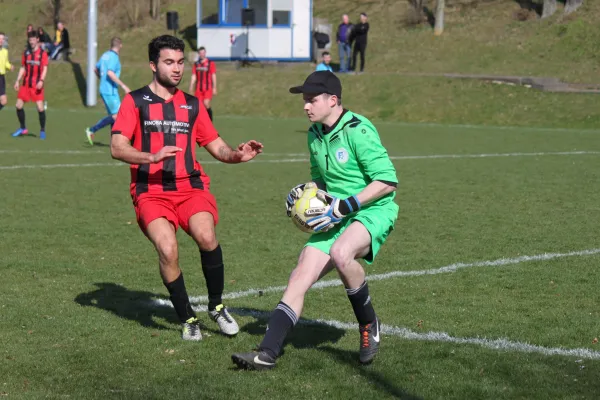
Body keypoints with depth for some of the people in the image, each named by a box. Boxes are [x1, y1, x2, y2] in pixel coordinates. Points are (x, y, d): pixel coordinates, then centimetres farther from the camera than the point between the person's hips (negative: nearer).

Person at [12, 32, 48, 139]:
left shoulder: (42, 53, -4)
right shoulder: (26, 53, 10)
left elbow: (45, 68, -9)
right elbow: (23, 68, 17)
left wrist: (41, 80, -22)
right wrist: (18, 80, 9)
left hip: (37, 85, -5)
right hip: (25, 84, 5)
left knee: (40, 107, -11)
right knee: (18, 105, 3)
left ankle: (43, 130, 3)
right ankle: (23, 129, 19)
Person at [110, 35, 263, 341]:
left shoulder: (192, 105, 17)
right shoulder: (135, 101, 5)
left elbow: (216, 146, 18)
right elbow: (117, 147, -6)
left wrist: (237, 154, -4)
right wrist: (152, 157, -22)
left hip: (190, 186, 2)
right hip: (151, 191, -2)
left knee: (206, 235, -28)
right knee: (167, 248, -27)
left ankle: (216, 306, -4)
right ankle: (187, 319, -6)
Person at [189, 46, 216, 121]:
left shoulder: (211, 63, 1)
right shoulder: (196, 64, 11)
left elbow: (214, 77, 0)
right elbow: (193, 77, 12)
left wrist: (214, 88, -5)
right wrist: (191, 88, 4)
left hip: (208, 88, -4)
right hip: (199, 89, 4)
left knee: (206, 104, -17)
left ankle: (210, 119, 1)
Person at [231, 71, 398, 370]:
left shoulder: (358, 131, -15)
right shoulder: (315, 135, 11)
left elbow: (387, 181, -19)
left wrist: (344, 206, -22)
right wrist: (306, 193, 6)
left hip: (372, 212, -8)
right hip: (336, 219, 8)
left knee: (340, 253, -36)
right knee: (300, 277, -7)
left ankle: (369, 325, -12)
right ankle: (267, 352, -5)